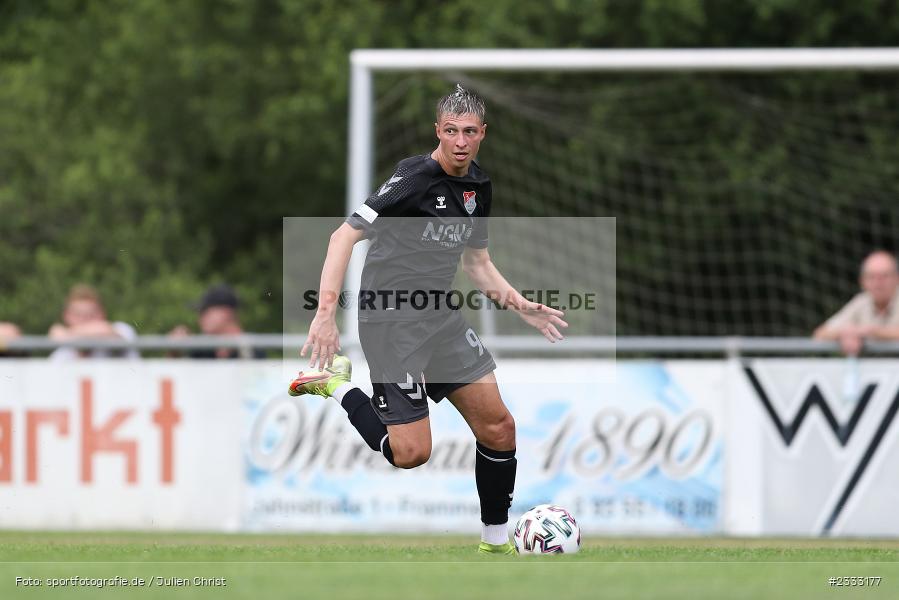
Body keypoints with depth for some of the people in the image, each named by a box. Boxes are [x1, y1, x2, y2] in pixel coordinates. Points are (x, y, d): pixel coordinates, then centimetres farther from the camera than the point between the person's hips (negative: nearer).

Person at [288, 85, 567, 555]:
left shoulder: (478, 186, 8)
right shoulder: (415, 178, -18)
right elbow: (344, 236, -21)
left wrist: (521, 306, 11)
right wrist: (326, 311, -30)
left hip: (442, 317, 8)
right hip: (392, 321, -8)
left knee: (498, 428, 4)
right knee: (411, 453, -10)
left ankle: (495, 543, 18)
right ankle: (335, 384, 11)